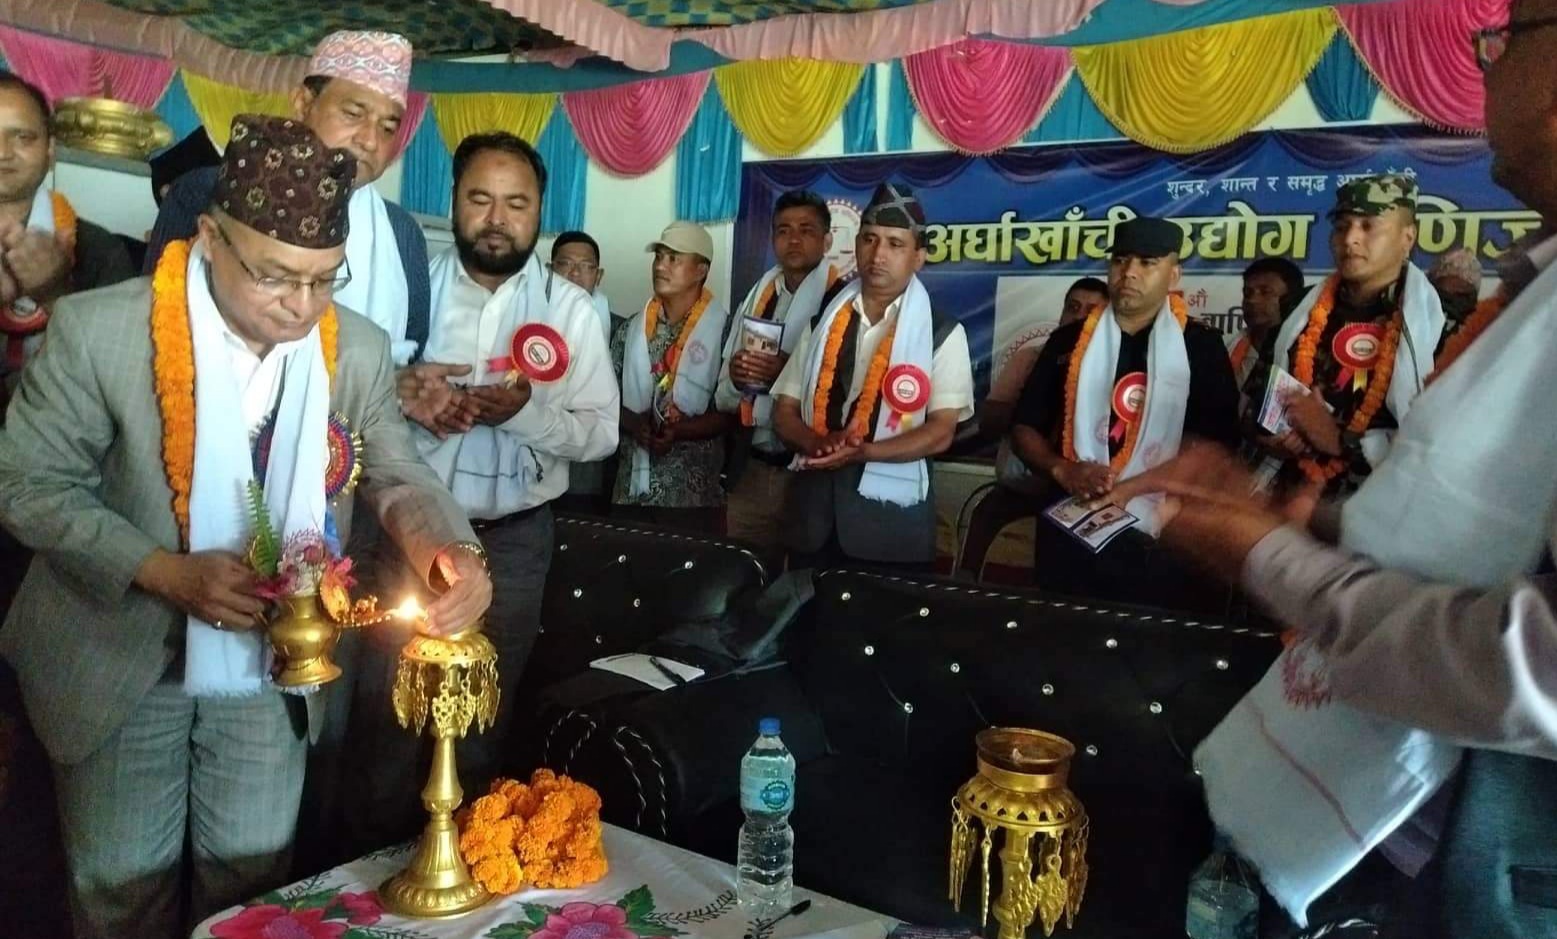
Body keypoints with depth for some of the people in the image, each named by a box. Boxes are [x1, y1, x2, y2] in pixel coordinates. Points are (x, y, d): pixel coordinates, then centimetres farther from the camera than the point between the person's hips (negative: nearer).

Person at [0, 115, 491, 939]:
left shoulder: (358, 352, -10)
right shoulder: (99, 331, -19)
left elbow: (398, 476, -3)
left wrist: (446, 549, -25)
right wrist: (170, 573, -26)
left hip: (275, 668, 2)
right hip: (124, 664, -2)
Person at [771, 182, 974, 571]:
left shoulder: (943, 333, -1)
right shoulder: (822, 323, 9)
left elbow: (941, 431, -8)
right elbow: (784, 412, 8)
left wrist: (863, 452, -23)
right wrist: (818, 444, -14)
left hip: (892, 515, -3)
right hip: (814, 507, 3)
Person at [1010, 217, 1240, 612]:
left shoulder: (1200, 346, 1)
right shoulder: (1069, 340, 7)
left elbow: (1216, 441, -5)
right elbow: (1024, 428, 8)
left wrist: (1132, 489, -17)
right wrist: (1062, 471, -13)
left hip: (1160, 540, -2)